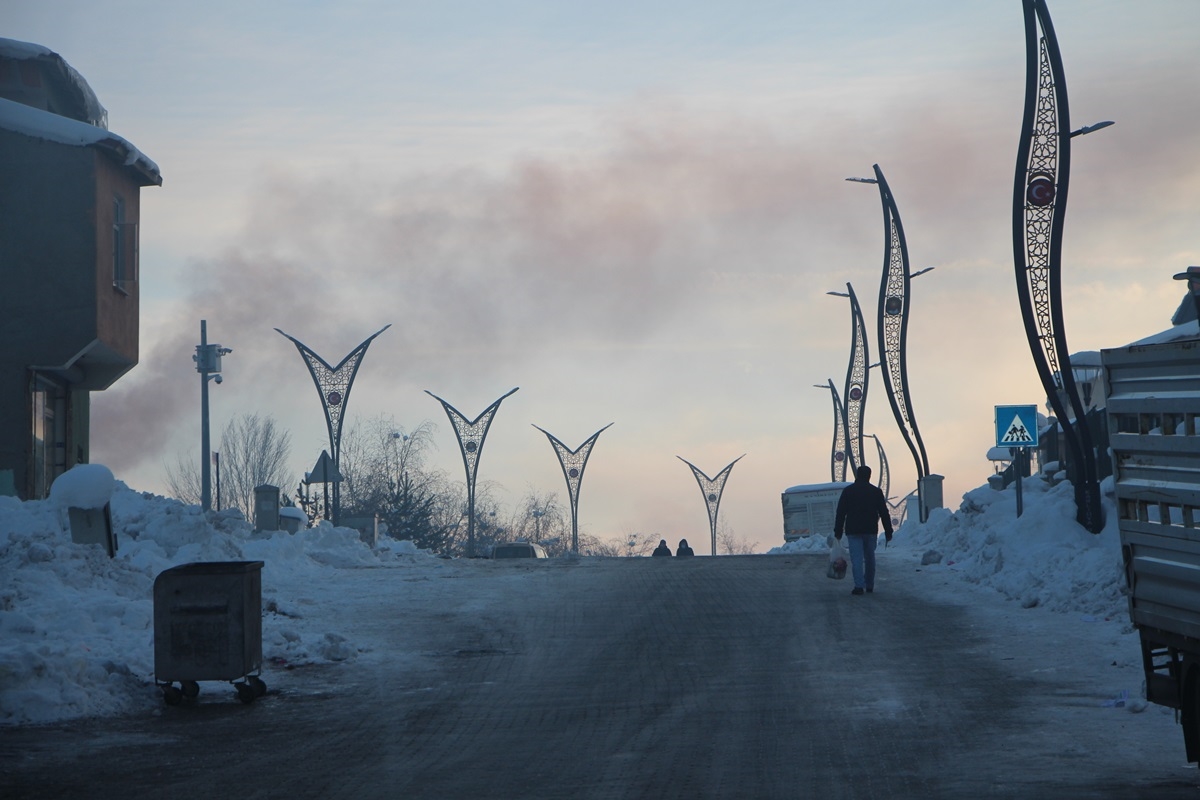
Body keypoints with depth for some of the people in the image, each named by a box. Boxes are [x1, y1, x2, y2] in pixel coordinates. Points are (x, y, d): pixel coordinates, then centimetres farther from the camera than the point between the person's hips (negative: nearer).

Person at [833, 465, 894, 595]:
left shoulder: (848, 491, 1)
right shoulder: (876, 491, 5)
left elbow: (840, 513, 0)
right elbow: (884, 513, 5)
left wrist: (838, 531, 3)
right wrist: (888, 532, 8)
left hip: (853, 531, -2)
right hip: (871, 531, 2)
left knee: (856, 558, -6)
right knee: (870, 557, 14)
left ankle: (859, 585, -18)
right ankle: (869, 585, 20)